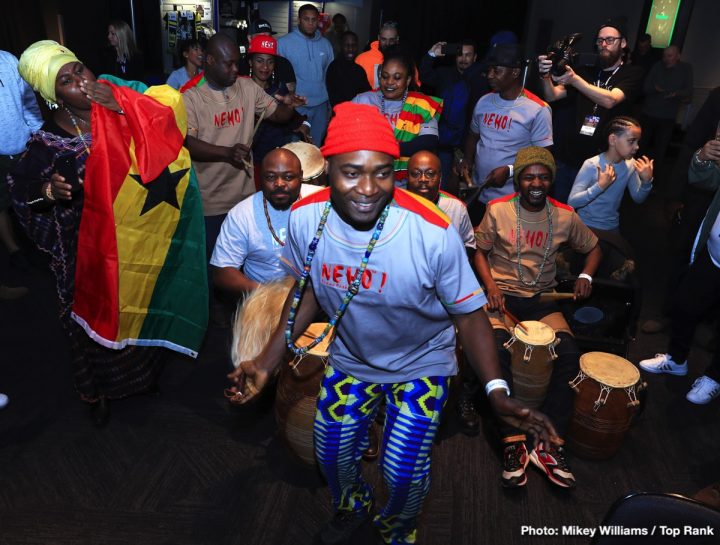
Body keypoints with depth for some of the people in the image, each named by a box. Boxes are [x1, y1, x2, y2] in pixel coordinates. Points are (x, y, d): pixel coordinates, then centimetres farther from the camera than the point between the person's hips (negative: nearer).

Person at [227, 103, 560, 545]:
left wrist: (496, 390, -27)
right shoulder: (305, 218, -22)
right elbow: (308, 292, -4)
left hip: (422, 363, -3)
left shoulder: (433, 233, -32)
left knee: (404, 471, -2)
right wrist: (267, 362, -7)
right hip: (350, 358, 3)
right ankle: (352, 508, 53)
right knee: (332, 452, 14)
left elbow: (469, 312, -18)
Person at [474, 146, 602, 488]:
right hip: (501, 294, -2)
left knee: (569, 354, -23)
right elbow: (480, 251, 4)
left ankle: (547, 444, -14)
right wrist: (491, 286, -13)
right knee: (497, 350, -31)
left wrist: (586, 275, -3)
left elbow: (592, 247, 18)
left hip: (542, 298, 3)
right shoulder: (497, 210, -3)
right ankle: (513, 441, -20)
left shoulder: (565, 216, 4)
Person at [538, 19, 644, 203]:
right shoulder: (587, 73, 13)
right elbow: (552, 96, 1)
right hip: (567, 157, 3)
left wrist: (574, 79, -29)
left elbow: (610, 100, -18)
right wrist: (545, 75, -20)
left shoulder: (632, 74, 1)